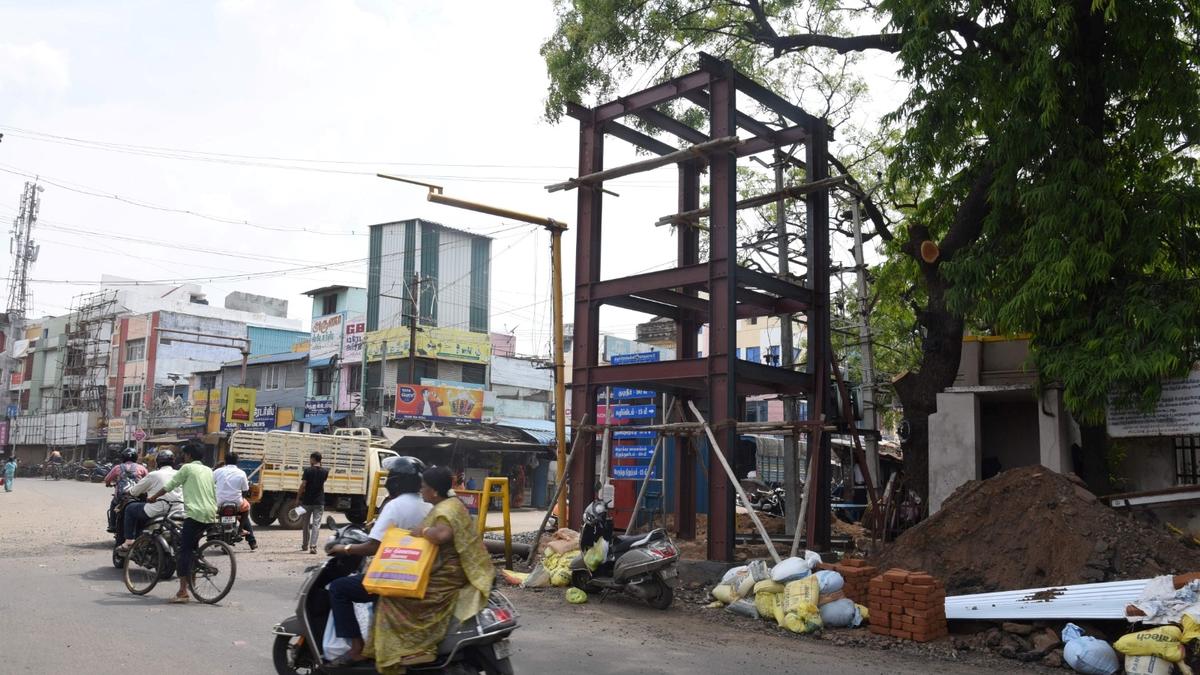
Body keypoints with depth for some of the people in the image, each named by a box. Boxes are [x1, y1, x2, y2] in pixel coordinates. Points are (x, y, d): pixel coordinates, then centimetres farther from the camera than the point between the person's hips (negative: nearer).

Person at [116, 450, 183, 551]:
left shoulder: (153, 475, 0)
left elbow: (135, 491, 9)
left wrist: (130, 491, 35)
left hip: (158, 510, -6)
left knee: (130, 509, 18)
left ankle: (128, 541, 15)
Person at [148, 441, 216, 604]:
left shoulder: (187, 468, 1)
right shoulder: (208, 470, 18)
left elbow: (169, 486, 4)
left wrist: (154, 497, 18)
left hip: (195, 513, -7)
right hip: (210, 514, 7)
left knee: (185, 550, -5)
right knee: (193, 547, 21)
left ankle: (182, 591, -11)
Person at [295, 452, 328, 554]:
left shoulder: (308, 471, -10)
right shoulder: (325, 471, 2)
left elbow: (303, 485, -13)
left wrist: (298, 498, -3)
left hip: (307, 500, -1)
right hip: (319, 501, 1)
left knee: (306, 523, 15)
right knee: (316, 524, -2)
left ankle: (305, 545, 28)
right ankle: (313, 546, -14)